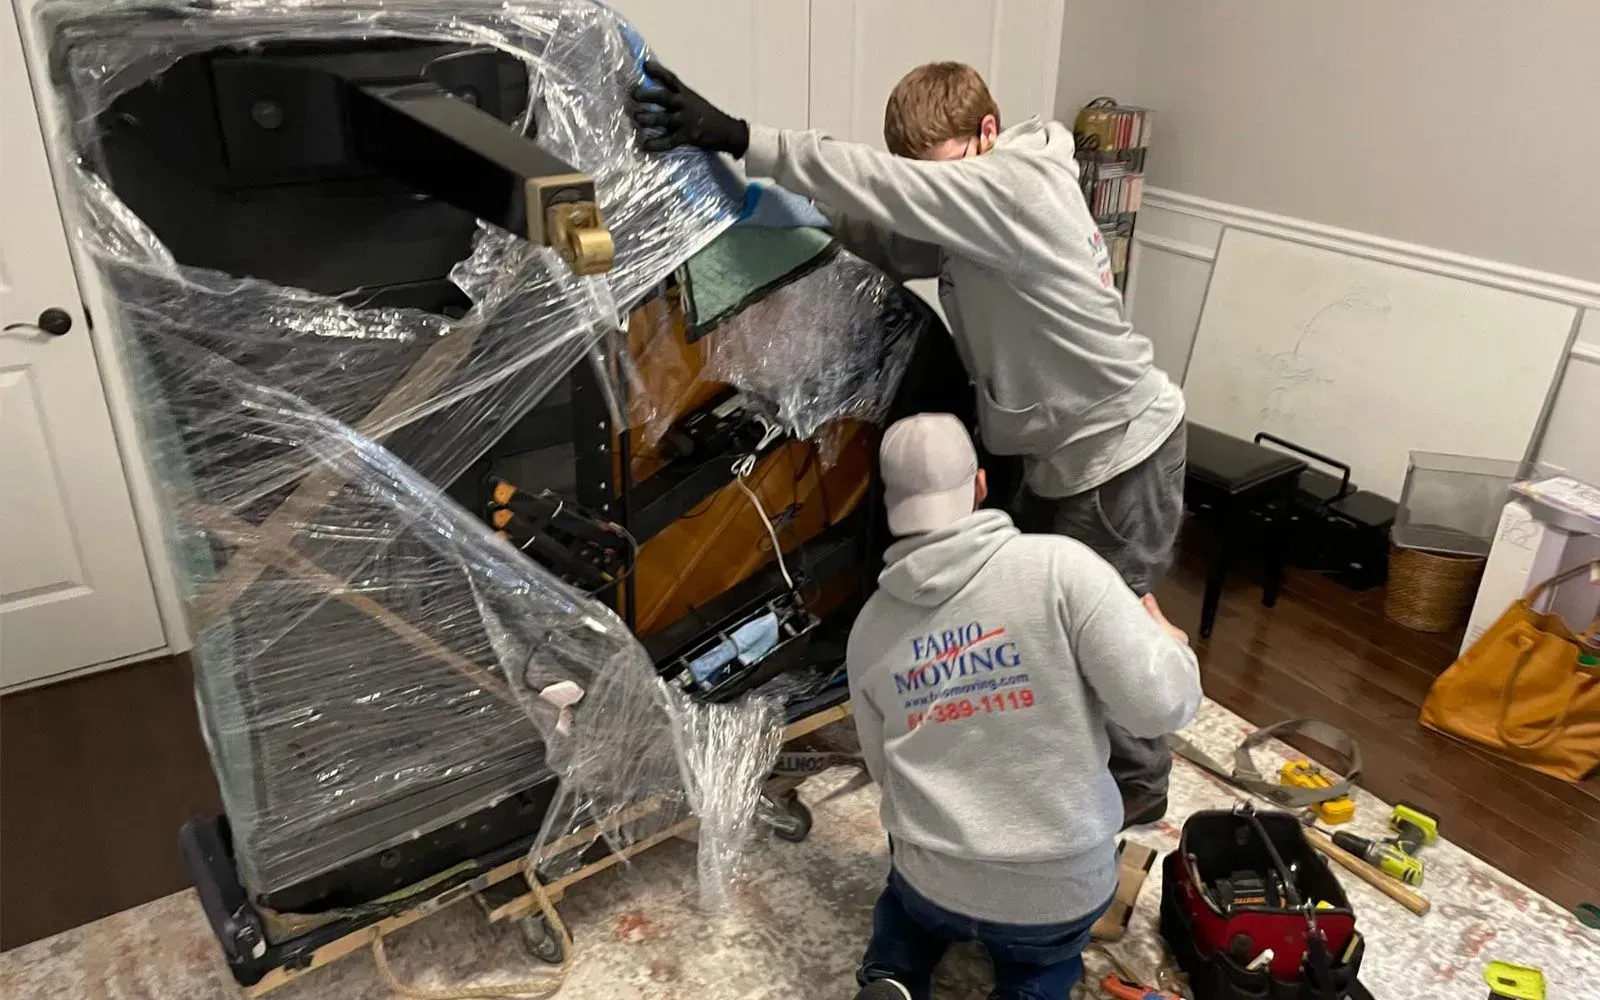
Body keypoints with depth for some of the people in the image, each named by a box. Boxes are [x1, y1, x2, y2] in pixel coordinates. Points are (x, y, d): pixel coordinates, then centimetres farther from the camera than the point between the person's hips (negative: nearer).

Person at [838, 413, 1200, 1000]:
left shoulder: (869, 629, -3)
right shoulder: (1060, 566, -18)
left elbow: (884, 769, 7)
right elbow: (1158, 705, -19)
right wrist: (1171, 643, 2)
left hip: (934, 882, 2)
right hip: (1063, 890, -1)